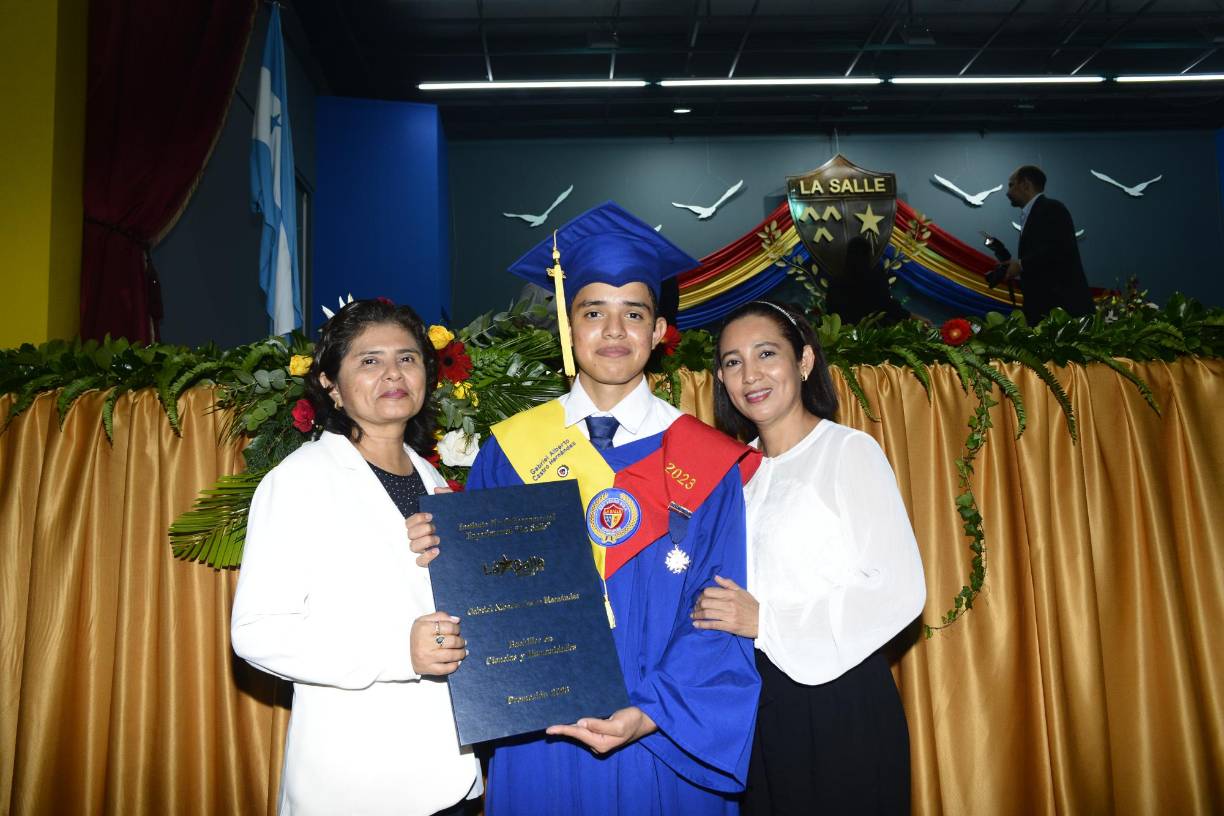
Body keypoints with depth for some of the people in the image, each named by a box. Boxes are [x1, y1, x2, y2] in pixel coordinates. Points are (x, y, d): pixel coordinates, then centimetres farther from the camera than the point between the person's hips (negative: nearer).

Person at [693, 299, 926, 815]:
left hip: (838, 700, -5)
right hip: (754, 702, 5)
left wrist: (766, 621, -19)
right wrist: (716, 612, -1)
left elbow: (900, 592, -17)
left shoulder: (850, 451, -9)